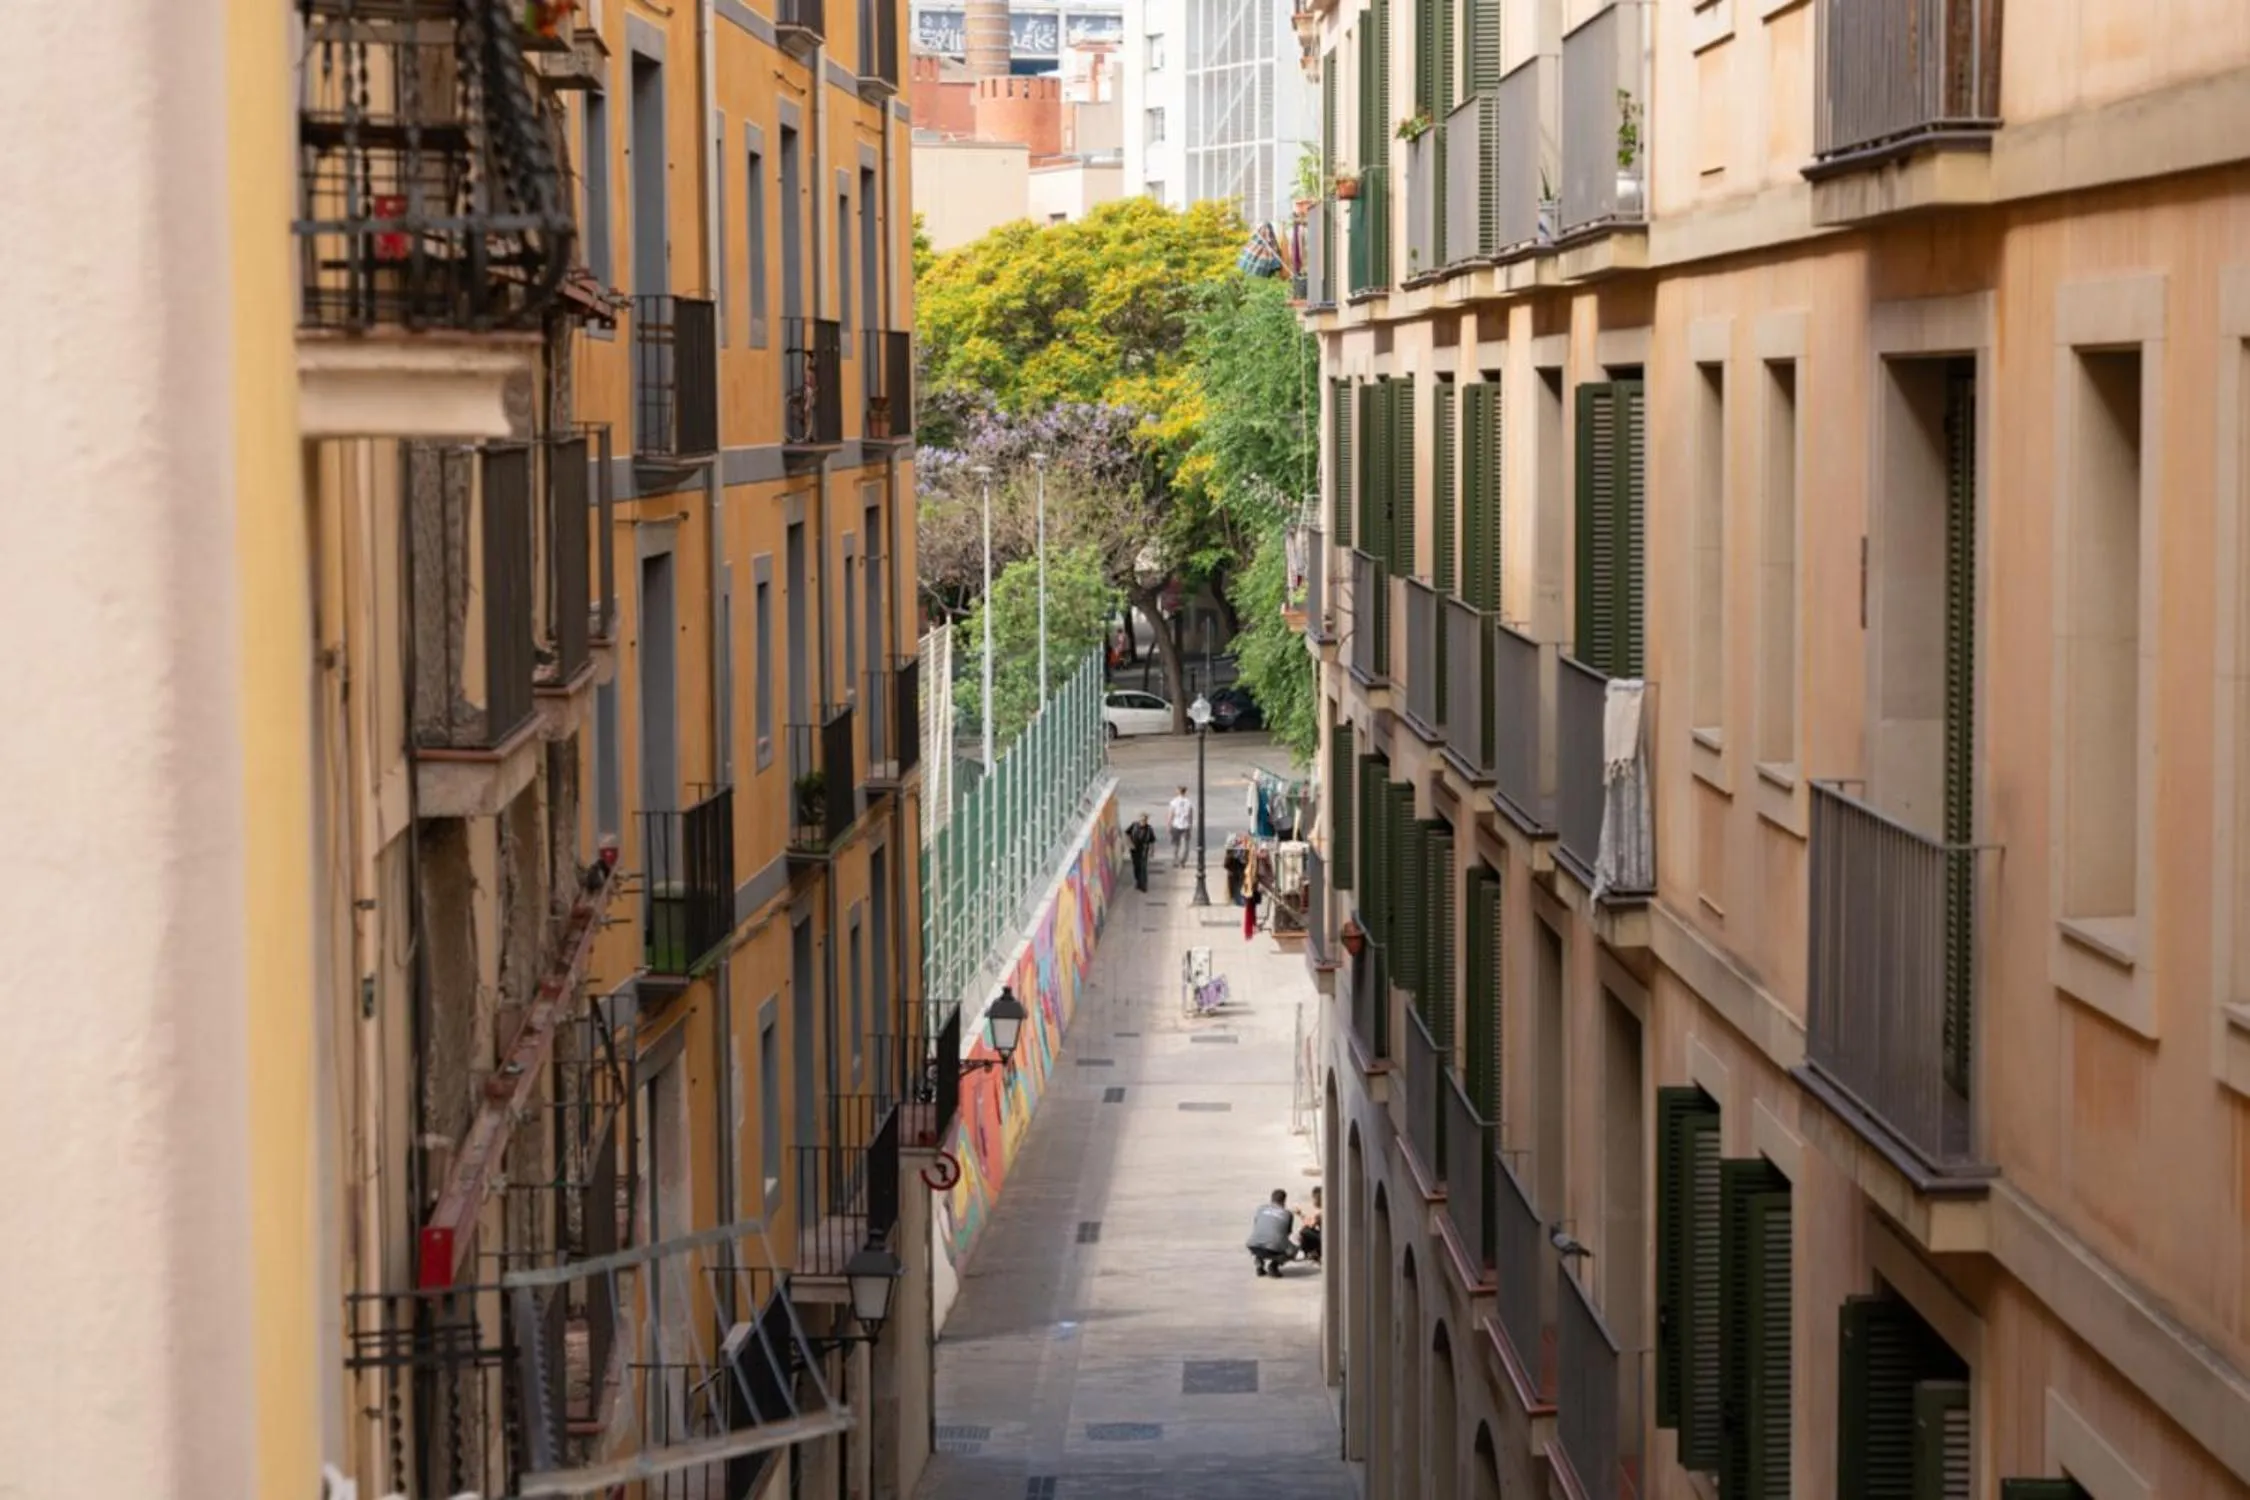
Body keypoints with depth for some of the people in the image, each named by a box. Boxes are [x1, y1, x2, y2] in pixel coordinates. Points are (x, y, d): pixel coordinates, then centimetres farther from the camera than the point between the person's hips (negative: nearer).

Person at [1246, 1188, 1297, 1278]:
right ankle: (1274, 1264, 4)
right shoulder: (1288, 1214, 16)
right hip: (1273, 1249, -2)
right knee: (1292, 1250, 29)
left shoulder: (1261, 1207, 21)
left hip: (1254, 1246, 2)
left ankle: (1258, 1262, 11)